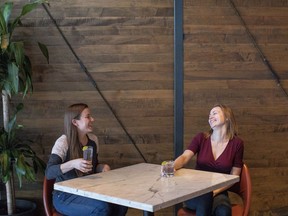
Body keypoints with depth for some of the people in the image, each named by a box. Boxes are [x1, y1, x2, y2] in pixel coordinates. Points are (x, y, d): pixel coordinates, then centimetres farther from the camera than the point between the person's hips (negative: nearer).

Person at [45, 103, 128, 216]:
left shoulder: (93, 139, 4)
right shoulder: (63, 142, -16)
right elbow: (49, 173, -24)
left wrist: (103, 167, -5)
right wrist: (72, 164, -40)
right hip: (65, 196, -6)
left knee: (121, 203, -17)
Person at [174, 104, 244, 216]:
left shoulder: (237, 143, -1)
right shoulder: (201, 138, 2)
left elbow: (234, 177, 0)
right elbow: (184, 157, -12)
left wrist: (215, 191, -15)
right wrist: (171, 167, -35)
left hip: (218, 193, -1)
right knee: (205, 196, -36)